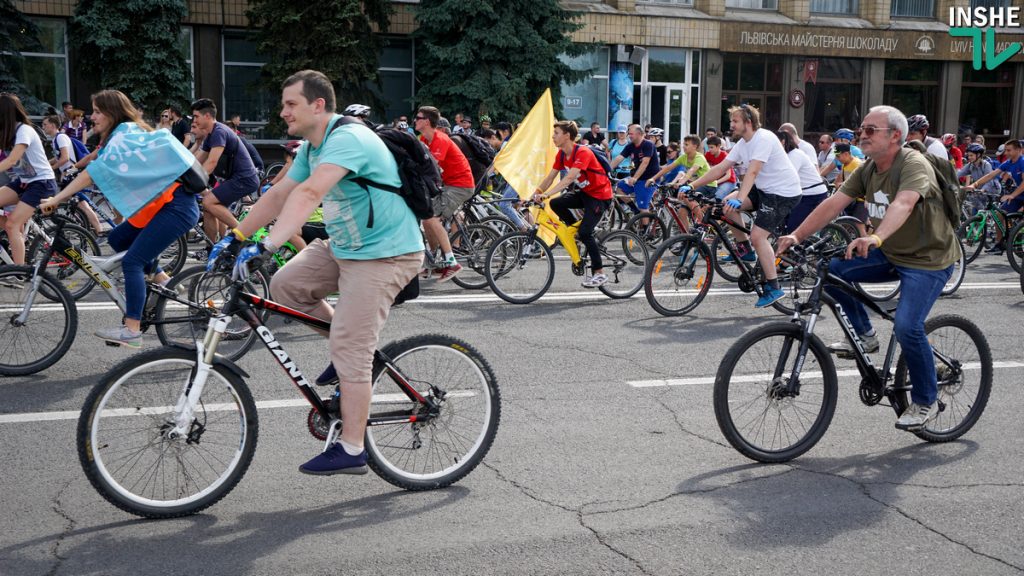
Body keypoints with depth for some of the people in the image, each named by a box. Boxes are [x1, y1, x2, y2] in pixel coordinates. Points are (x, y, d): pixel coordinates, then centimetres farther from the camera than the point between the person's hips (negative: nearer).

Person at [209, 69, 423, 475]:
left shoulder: (347, 139, -23)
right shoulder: (312, 148, 9)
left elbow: (309, 193, -36)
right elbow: (279, 195, 11)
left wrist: (266, 246, -44)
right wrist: (235, 237, 6)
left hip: (385, 255, -10)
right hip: (344, 247, 10)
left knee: (349, 350, -10)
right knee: (284, 285, 3)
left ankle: (351, 451, 1)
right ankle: (348, 342, 18)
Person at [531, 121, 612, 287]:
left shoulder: (582, 152, -25)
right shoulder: (561, 154, 0)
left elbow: (569, 178, -36)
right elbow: (550, 177, 1)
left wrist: (546, 194, -44)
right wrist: (535, 194, -12)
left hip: (600, 195, -8)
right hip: (585, 192, 8)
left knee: (585, 232, -18)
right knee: (556, 204, -14)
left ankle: (599, 273, -6)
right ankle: (578, 231, 7)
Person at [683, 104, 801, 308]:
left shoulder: (763, 139, -21)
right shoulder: (742, 144, 5)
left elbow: (752, 172, -34)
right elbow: (719, 169, 3)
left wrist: (739, 200, -45)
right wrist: (691, 185, -3)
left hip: (784, 193, -9)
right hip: (764, 189, 9)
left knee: (757, 236, -18)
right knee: (727, 203, -5)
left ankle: (773, 287, -8)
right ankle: (744, 249, 9)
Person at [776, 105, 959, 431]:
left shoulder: (913, 165, -22)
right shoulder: (869, 170, 2)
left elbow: (902, 205, -42)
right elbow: (834, 203, -7)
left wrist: (875, 238, -60)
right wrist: (797, 236, -18)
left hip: (928, 260, -8)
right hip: (890, 255, 8)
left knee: (906, 327, -23)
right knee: (832, 269, -11)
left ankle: (926, 402, 0)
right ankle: (865, 335, 8)